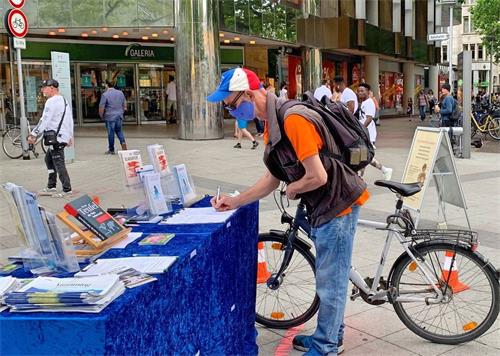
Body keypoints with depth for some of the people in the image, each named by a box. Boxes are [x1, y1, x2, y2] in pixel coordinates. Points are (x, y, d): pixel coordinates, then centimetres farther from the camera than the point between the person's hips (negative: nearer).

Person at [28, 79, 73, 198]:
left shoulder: (51, 102, -13)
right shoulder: (64, 100, 16)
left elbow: (44, 120, -17)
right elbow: (70, 120, 20)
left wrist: (34, 134, -13)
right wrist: (70, 136, 24)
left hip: (56, 137, -10)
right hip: (64, 135, 10)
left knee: (58, 163, -6)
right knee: (49, 159, 18)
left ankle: (67, 189, -5)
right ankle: (51, 187, 22)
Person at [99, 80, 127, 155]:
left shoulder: (105, 94, -10)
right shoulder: (120, 93, 7)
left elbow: (101, 107, -11)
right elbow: (124, 105, 13)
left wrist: (101, 116, 4)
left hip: (110, 117, -5)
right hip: (119, 116, 5)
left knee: (111, 133, 3)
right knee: (119, 131, 17)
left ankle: (111, 150, 11)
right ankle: (123, 143, -6)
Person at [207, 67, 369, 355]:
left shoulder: (293, 119, -25)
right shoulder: (273, 125, 7)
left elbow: (318, 177, -27)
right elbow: (273, 177, 14)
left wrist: (291, 190, -8)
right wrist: (235, 202, 12)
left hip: (338, 205, -10)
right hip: (322, 207, 10)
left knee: (330, 281, 4)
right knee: (330, 278, 21)